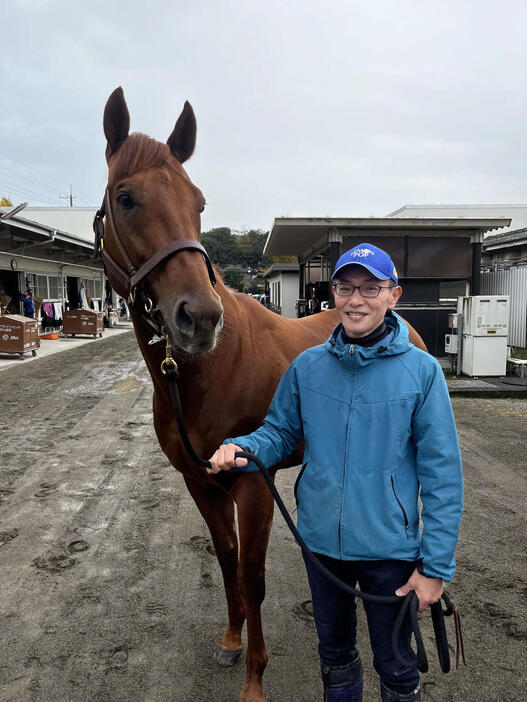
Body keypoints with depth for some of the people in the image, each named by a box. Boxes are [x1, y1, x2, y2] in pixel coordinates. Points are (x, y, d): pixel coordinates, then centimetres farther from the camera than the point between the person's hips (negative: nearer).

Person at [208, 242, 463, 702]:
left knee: (395, 665, 19)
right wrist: (242, 450, -17)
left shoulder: (421, 371, -15)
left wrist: (436, 566, -12)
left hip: (389, 545, -2)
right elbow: (280, 431, 5)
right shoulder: (307, 366, -6)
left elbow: (442, 475, -12)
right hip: (321, 539, 3)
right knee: (334, 653, 25)